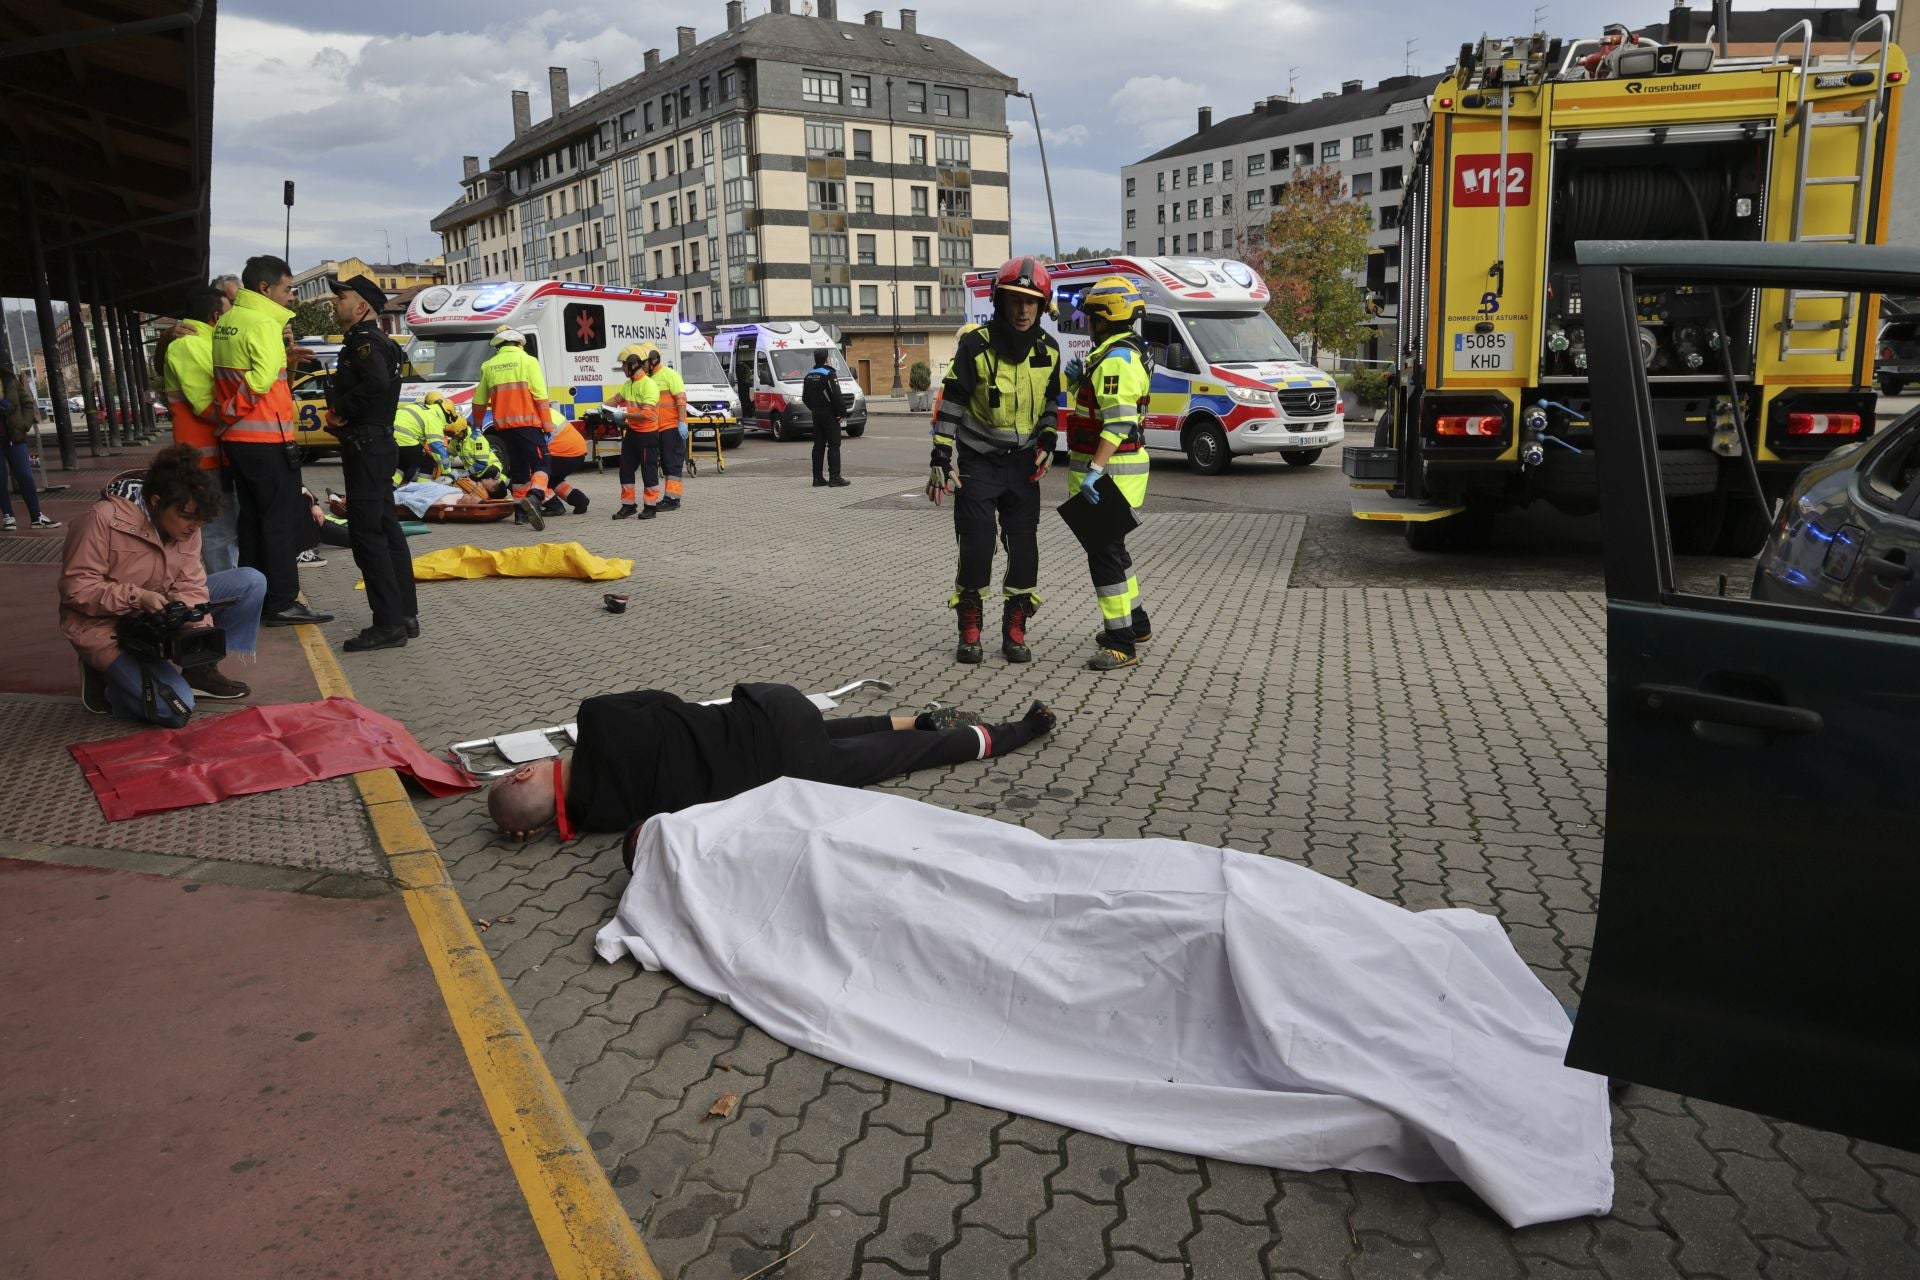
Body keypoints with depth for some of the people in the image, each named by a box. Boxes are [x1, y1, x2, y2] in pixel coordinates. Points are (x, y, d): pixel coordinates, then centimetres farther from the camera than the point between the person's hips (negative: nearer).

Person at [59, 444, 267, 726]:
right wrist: (138, 597, -33)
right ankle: (106, 672, 6)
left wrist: (202, 631, -25)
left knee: (251, 582, -7)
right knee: (175, 708, -24)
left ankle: (201, 669, 3)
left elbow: (190, 585, -7)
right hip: (107, 627, -7)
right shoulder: (103, 519, -23)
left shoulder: (185, 524, -5)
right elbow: (76, 587, -21)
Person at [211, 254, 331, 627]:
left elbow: (232, 374, 12)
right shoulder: (264, 324, -13)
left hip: (236, 439, 9)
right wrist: (230, 412, -9)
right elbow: (262, 380, -21)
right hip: (267, 440, -9)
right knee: (283, 520, -4)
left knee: (252, 519, 14)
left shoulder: (226, 322, 15)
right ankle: (283, 603, -4)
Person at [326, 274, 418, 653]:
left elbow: (377, 382, -30)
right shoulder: (370, 341, 21)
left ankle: (388, 624, -11)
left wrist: (342, 411, -17)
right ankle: (405, 615, 17)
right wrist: (341, 412, 3)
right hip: (378, 445, 11)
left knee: (366, 533, -10)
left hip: (366, 448, -11)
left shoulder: (364, 341, -12)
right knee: (386, 529, 12)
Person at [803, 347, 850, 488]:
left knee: (818, 446, 9)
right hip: (830, 414, -7)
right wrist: (842, 413, -12)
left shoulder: (808, 376, 11)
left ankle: (818, 478, 9)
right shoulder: (829, 374, -13)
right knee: (833, 445, -5)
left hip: (816, 415, 7)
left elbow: (805, 398, 15)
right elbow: (836, 396, -19)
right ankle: (835, 477, -9)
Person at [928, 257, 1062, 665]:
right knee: (976, 547, -6)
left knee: (1025, 549, 3)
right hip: (978, 462, -4)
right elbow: (951, 402, -10)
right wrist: (940, 457, -14)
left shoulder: (1048, 350, 0)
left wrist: (1047, 441, 0)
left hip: (1023, 463, 4)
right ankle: (969, 631, 10)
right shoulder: (976, 346, -14)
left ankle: (1014, 631, 15)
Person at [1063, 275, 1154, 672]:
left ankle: (1122, 645, -5)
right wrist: (1077, 381, 6)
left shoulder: (1117, 359, -18)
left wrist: (1094, 470, -33)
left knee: (1104, 554, -8)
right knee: (1110, 548, 22)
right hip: (1110, 470, 11)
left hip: (1110, 473, -11)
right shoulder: (1117, 354, 16)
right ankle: (1136, 622, 36)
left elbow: (1119, 423, -27)